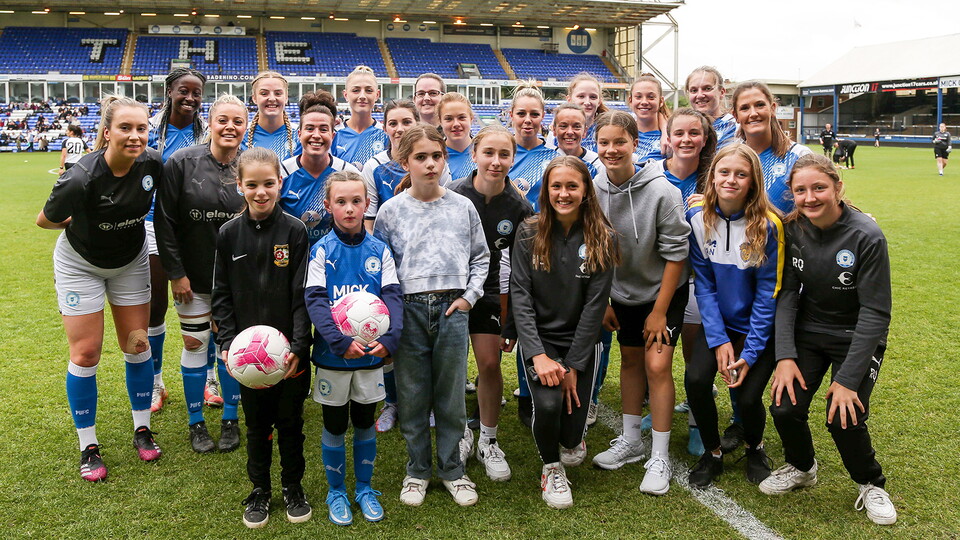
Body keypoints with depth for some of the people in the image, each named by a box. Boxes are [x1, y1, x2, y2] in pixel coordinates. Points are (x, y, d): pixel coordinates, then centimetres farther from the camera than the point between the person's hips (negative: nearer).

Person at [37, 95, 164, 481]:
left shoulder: (152, 164, -20)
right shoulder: (81, 179, -33)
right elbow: (44, 220, -14)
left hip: (130, 261, 4)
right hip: (81, 265, -3)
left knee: (137, 345, 7)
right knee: (86, 353, -2)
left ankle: (142, 430, 24)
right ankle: (88, 447, 14)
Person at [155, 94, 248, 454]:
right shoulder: (181, 163, -10)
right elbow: (165, 221, -7)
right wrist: (175, 272, -9)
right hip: (193, 276, -1)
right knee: (195, 344, 7)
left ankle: (230, 420, 25)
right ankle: (196, 423, 24)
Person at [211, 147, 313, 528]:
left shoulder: (295, 231, -8)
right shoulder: (229, 234, -1)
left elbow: (303, 295, -9)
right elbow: (221, 294, 3)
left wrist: (298, 346, -17)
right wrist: (227, 342, -8)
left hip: (290, 350, -1)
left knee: (290, 422, 12)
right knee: (257, 423, 15)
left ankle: (293, 486, 32)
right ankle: (259, 490, 32)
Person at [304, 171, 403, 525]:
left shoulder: (380, 251, -1)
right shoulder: (321, 251, -7)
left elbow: (393, 296, -7)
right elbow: (315, 300, -16)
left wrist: (390, 338, -24)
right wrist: (339, 342, -29)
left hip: (372, 353, 2)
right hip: (332, 354, -2)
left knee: (365, 423, 15)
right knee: (334, 426, 12)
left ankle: (365, 488, 33)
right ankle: (336, 492, 30)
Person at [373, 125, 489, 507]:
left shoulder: (462, 207, 5)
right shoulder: (391, 210, 2)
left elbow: (480, 257, 12)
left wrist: (469, 295, 0)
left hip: (451, 308, 1)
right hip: (408, 309, 0)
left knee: (452, 396, 8)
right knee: (412, 396, 8)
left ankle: (452, 469, 25)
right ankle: (417, 470, 25)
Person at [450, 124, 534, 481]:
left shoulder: (519, 207, -9)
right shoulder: (453, 195, -16)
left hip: (487, 291, 1)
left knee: (490, 364, -2)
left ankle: (488, 441, 18)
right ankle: (461, 434, 26)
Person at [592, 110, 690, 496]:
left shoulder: (661, 190, -23)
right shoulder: (595, 190, -10)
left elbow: (675, 253, -18)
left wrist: (660, 311, -16)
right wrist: (603, 301, 1)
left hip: (664, 290, -4)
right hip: (623, 292, 4)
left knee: (657, 365, -9)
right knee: (630, 361, 13)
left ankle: (659, 457, 3)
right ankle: (630, 441, 28)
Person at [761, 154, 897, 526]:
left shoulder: (866, 237, -22)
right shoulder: (792, 230, -10)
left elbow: (875, 312, -20)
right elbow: (786, 293, -8)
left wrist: (848, 379, -22)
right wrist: (785, 356, -18)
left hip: (857, 338, -3)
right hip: (808, 333, 3)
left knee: (844, 418, -18)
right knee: (784, 408, -11)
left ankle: (871, 484, 15)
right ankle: (801, 468, 22)